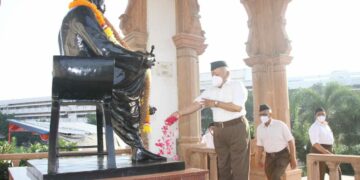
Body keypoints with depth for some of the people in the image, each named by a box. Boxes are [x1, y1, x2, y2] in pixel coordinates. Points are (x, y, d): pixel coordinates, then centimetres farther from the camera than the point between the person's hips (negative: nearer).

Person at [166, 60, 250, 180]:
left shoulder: (237, 86, -3)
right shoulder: (210, 91, 12)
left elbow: (237, 107, -17)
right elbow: (196, 104, 0)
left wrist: (215, 103, -11)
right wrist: (179, 113, -16)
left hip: (237, 128, -5)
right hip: (219, 130, 6)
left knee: (239, 165, -2)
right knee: (222, 165, 11)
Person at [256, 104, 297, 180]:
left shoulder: (280, 124, -12)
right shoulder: (259, 128, 1)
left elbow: (290, 141, -8)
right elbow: (260, 145, 10)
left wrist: (293, 159, -9)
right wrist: (259, 159, 5)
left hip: (282, 155, -4)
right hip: (269, 156, 5)